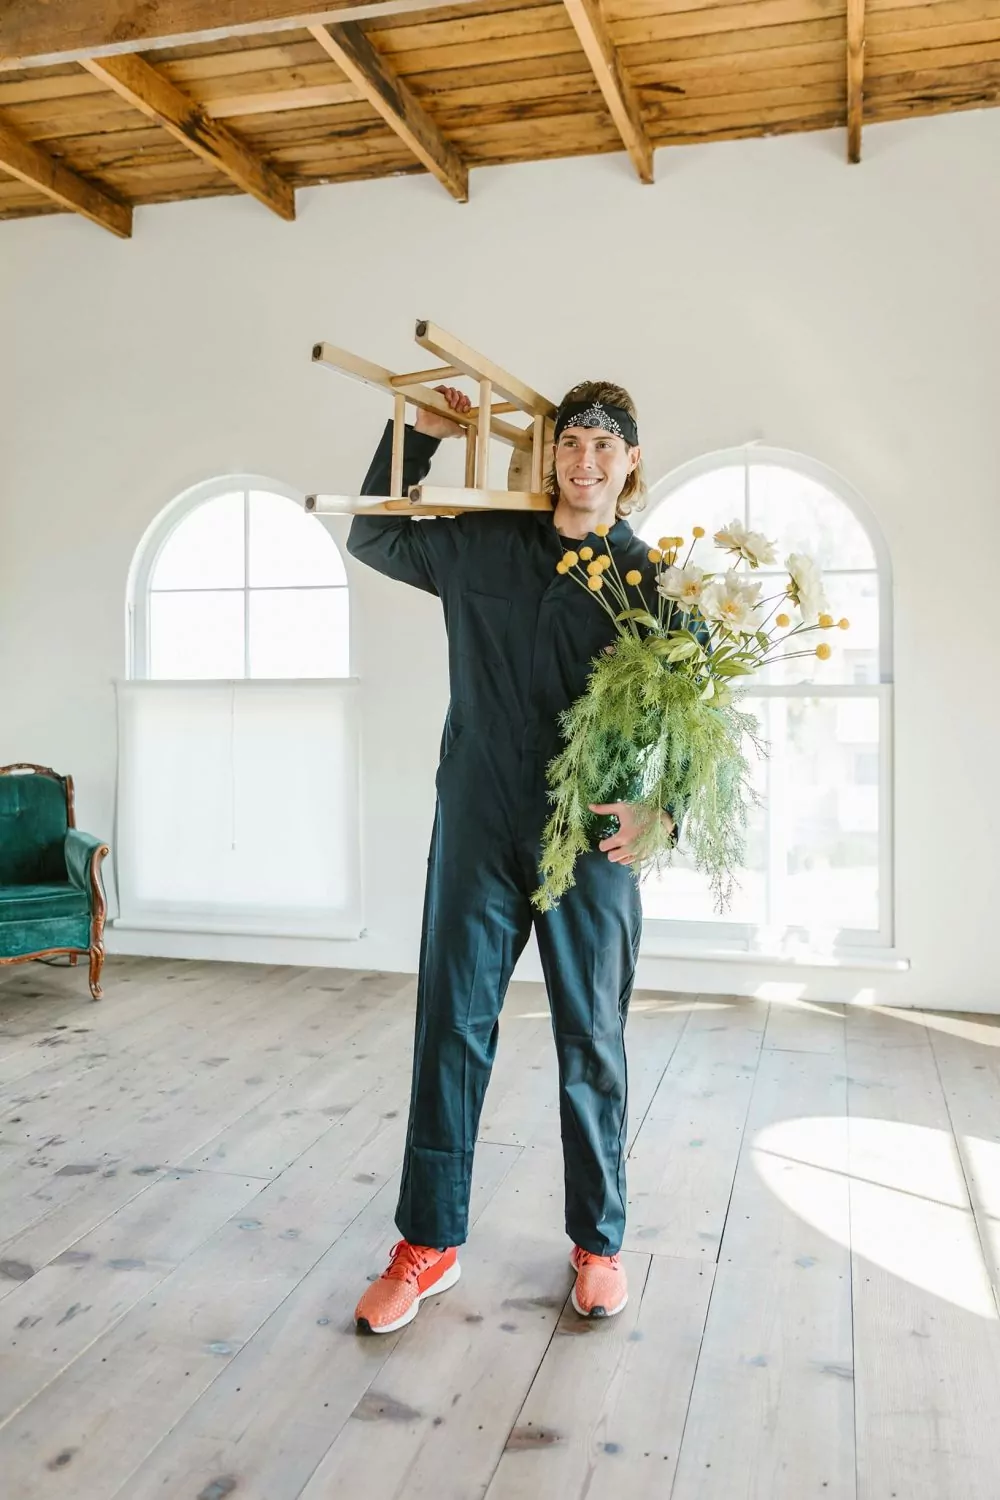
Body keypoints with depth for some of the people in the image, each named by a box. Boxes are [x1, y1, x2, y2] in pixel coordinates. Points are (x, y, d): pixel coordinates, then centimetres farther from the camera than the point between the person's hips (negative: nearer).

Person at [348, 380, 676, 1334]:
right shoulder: (483, 545, 7)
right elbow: (371, 537, 21)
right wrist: (421, 436, 12)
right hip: (479, 826, 1)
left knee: (591, 1041, 8)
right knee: (451, 1026, 5)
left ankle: (597, 1242, 26)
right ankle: (429, 1243, 21)